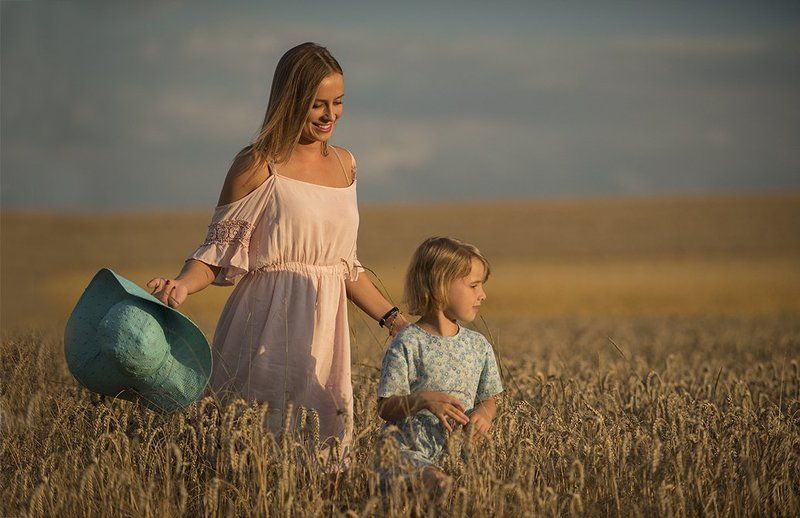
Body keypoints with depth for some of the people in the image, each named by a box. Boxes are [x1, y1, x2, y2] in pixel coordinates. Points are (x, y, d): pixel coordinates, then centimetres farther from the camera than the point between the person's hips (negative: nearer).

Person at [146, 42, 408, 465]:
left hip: (325, 328, 6)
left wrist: (393, 320, 19)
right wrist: (183, 285, -24)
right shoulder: (259, 165, -5)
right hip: (270, 328, -6)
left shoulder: (344, 164, 14)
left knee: (324, 448, 5)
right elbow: (219, 252, -5)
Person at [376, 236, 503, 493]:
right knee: (438, 482, -36)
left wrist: (484, 413, -5)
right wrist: (424, 400, -23)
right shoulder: (407, 343, -4)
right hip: (408, 449, -6)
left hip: (457, 450, 7)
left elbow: (489, 399, 19)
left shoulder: (479, 345, 13)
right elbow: (386, 407, -6)